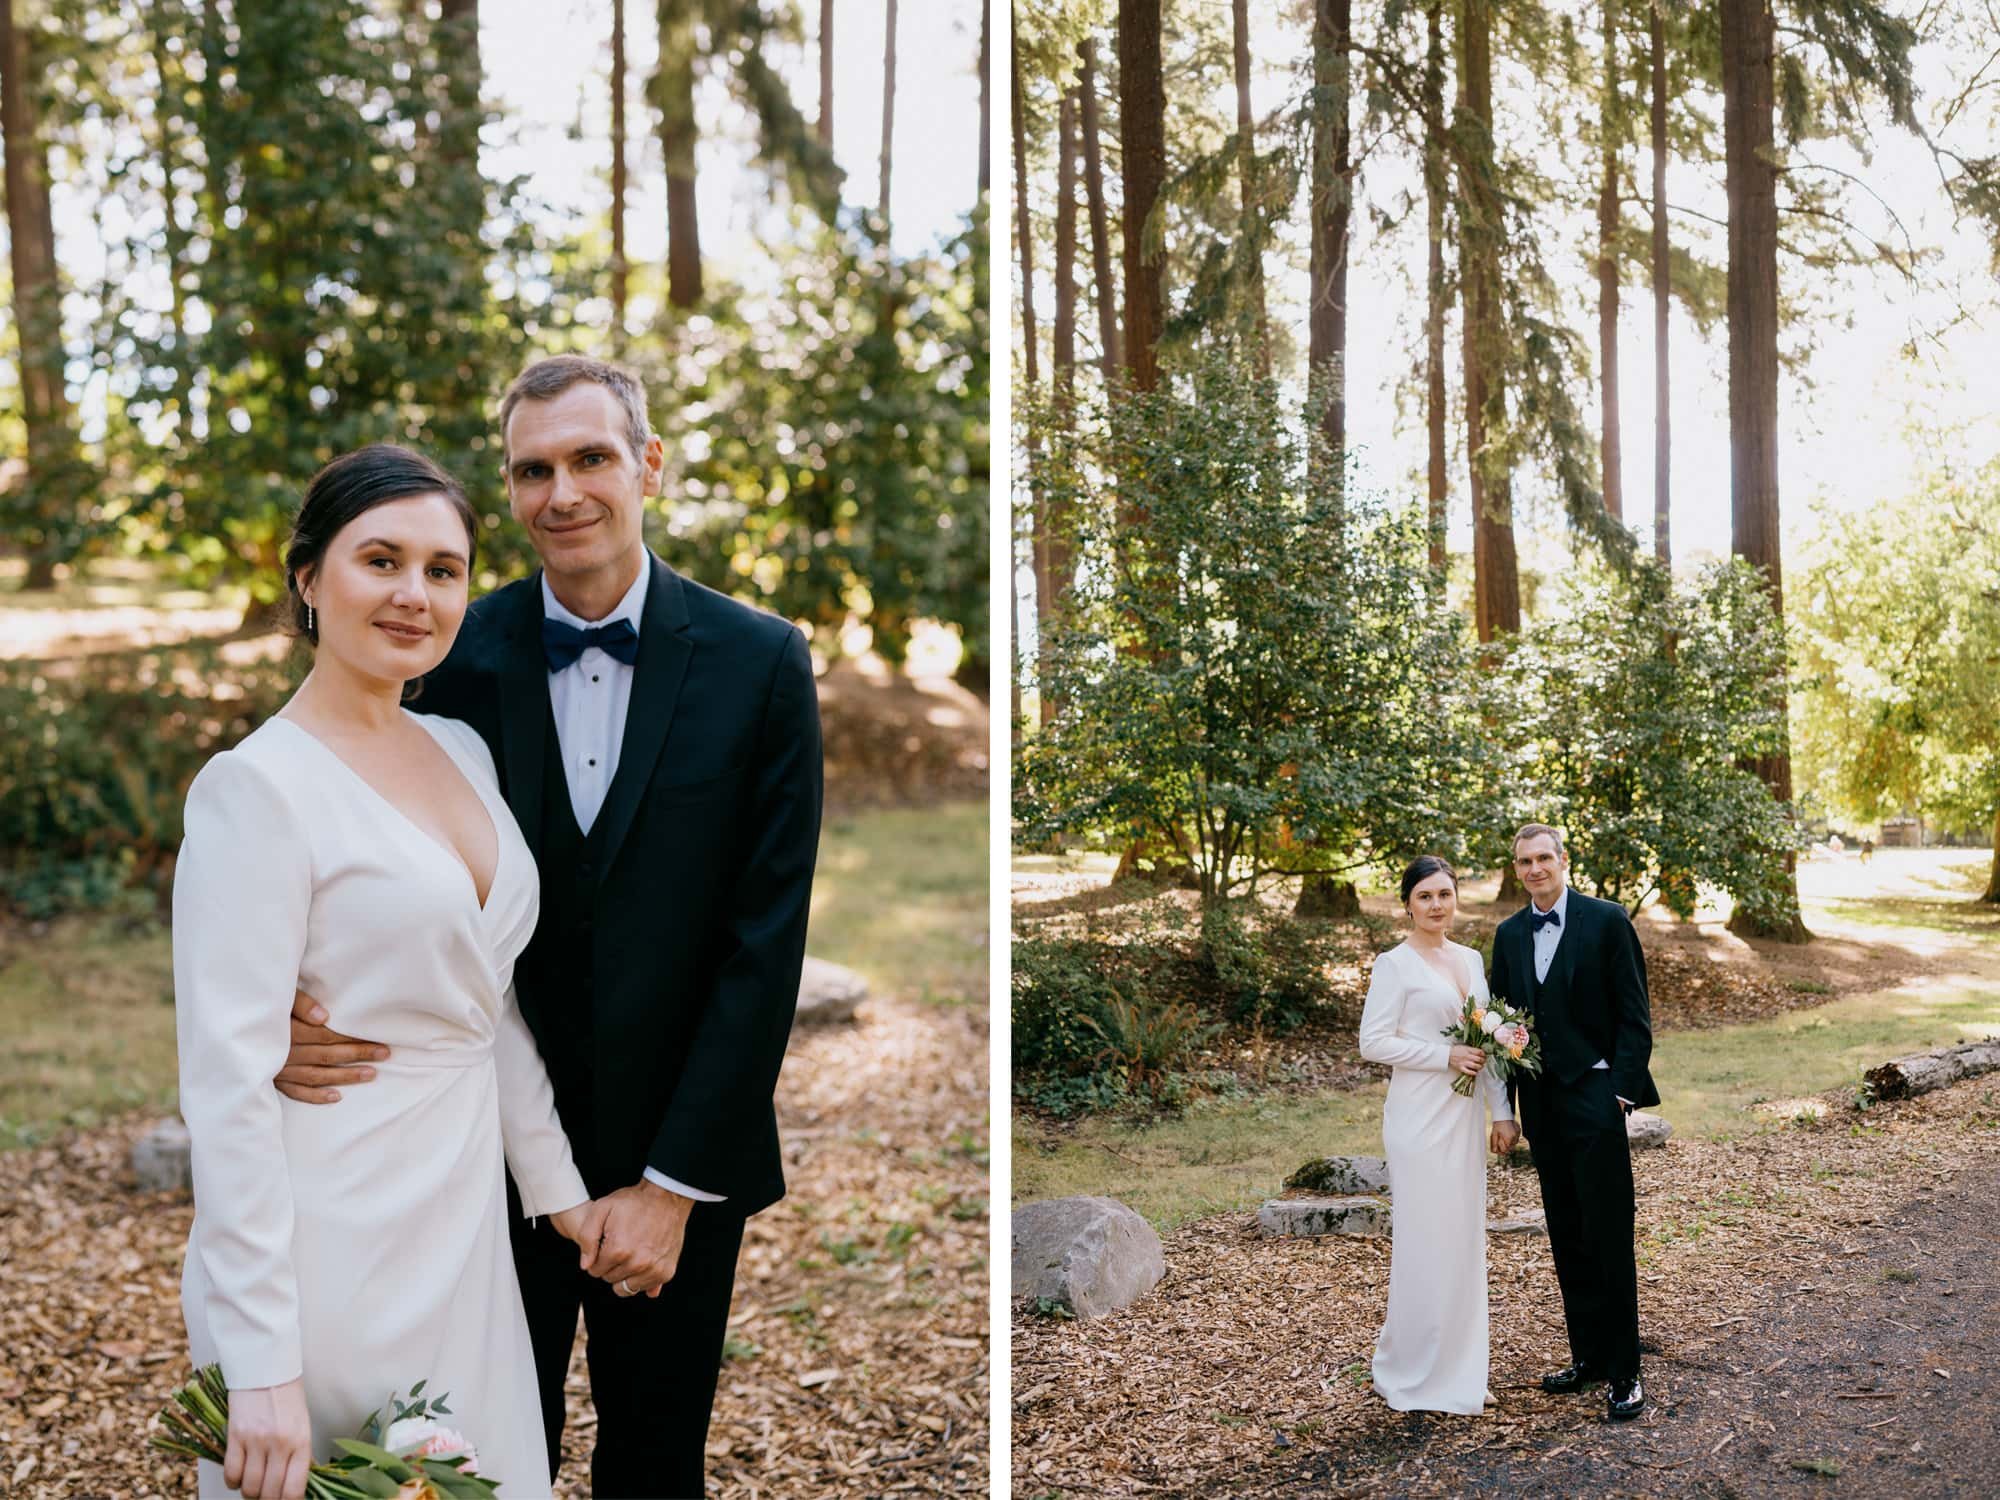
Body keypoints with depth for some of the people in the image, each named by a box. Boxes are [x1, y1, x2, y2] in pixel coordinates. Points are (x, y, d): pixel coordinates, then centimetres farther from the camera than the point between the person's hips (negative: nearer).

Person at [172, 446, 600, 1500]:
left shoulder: (461, 750, 7)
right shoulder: (256, 787, -16)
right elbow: (229, 1081, -20)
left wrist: (553, 1184, 16)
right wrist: (262, 1366, -23)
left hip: (462, 1225, 7)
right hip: (332, 1245, -7)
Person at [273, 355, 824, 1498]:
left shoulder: (758, 663, -8)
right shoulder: (457, 657, -5)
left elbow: (766, 940, -9)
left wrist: (675, 1183, -11)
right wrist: (300, 1014, -26)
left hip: (681, 1165, 0)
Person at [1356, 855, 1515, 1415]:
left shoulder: (1470, 960, 12)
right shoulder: (1395, 965, -7)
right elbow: (1373, 1042, -12)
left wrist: (1501, 1111, 8)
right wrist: (1445, 1056, -17)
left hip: (1463, 1116, 7)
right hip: (1420, 1117, -7)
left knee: (1464, 1241, 10)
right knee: (1425, 1243, -3)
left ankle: (1459, 1371, 21)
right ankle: (1409, 1374, 9)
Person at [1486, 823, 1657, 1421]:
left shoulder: (1607, 920, -5)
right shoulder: (1509, 934, 11)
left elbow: (1634, 1013, -6)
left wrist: (1622, 1090, -12)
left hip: (1594, 1097, -5)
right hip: (1541, 1102, 6)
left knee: (1608, 1237, -5)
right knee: (1567, 1237, 11)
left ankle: (1623, 1371, 1)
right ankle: (1586, 1356, 21)